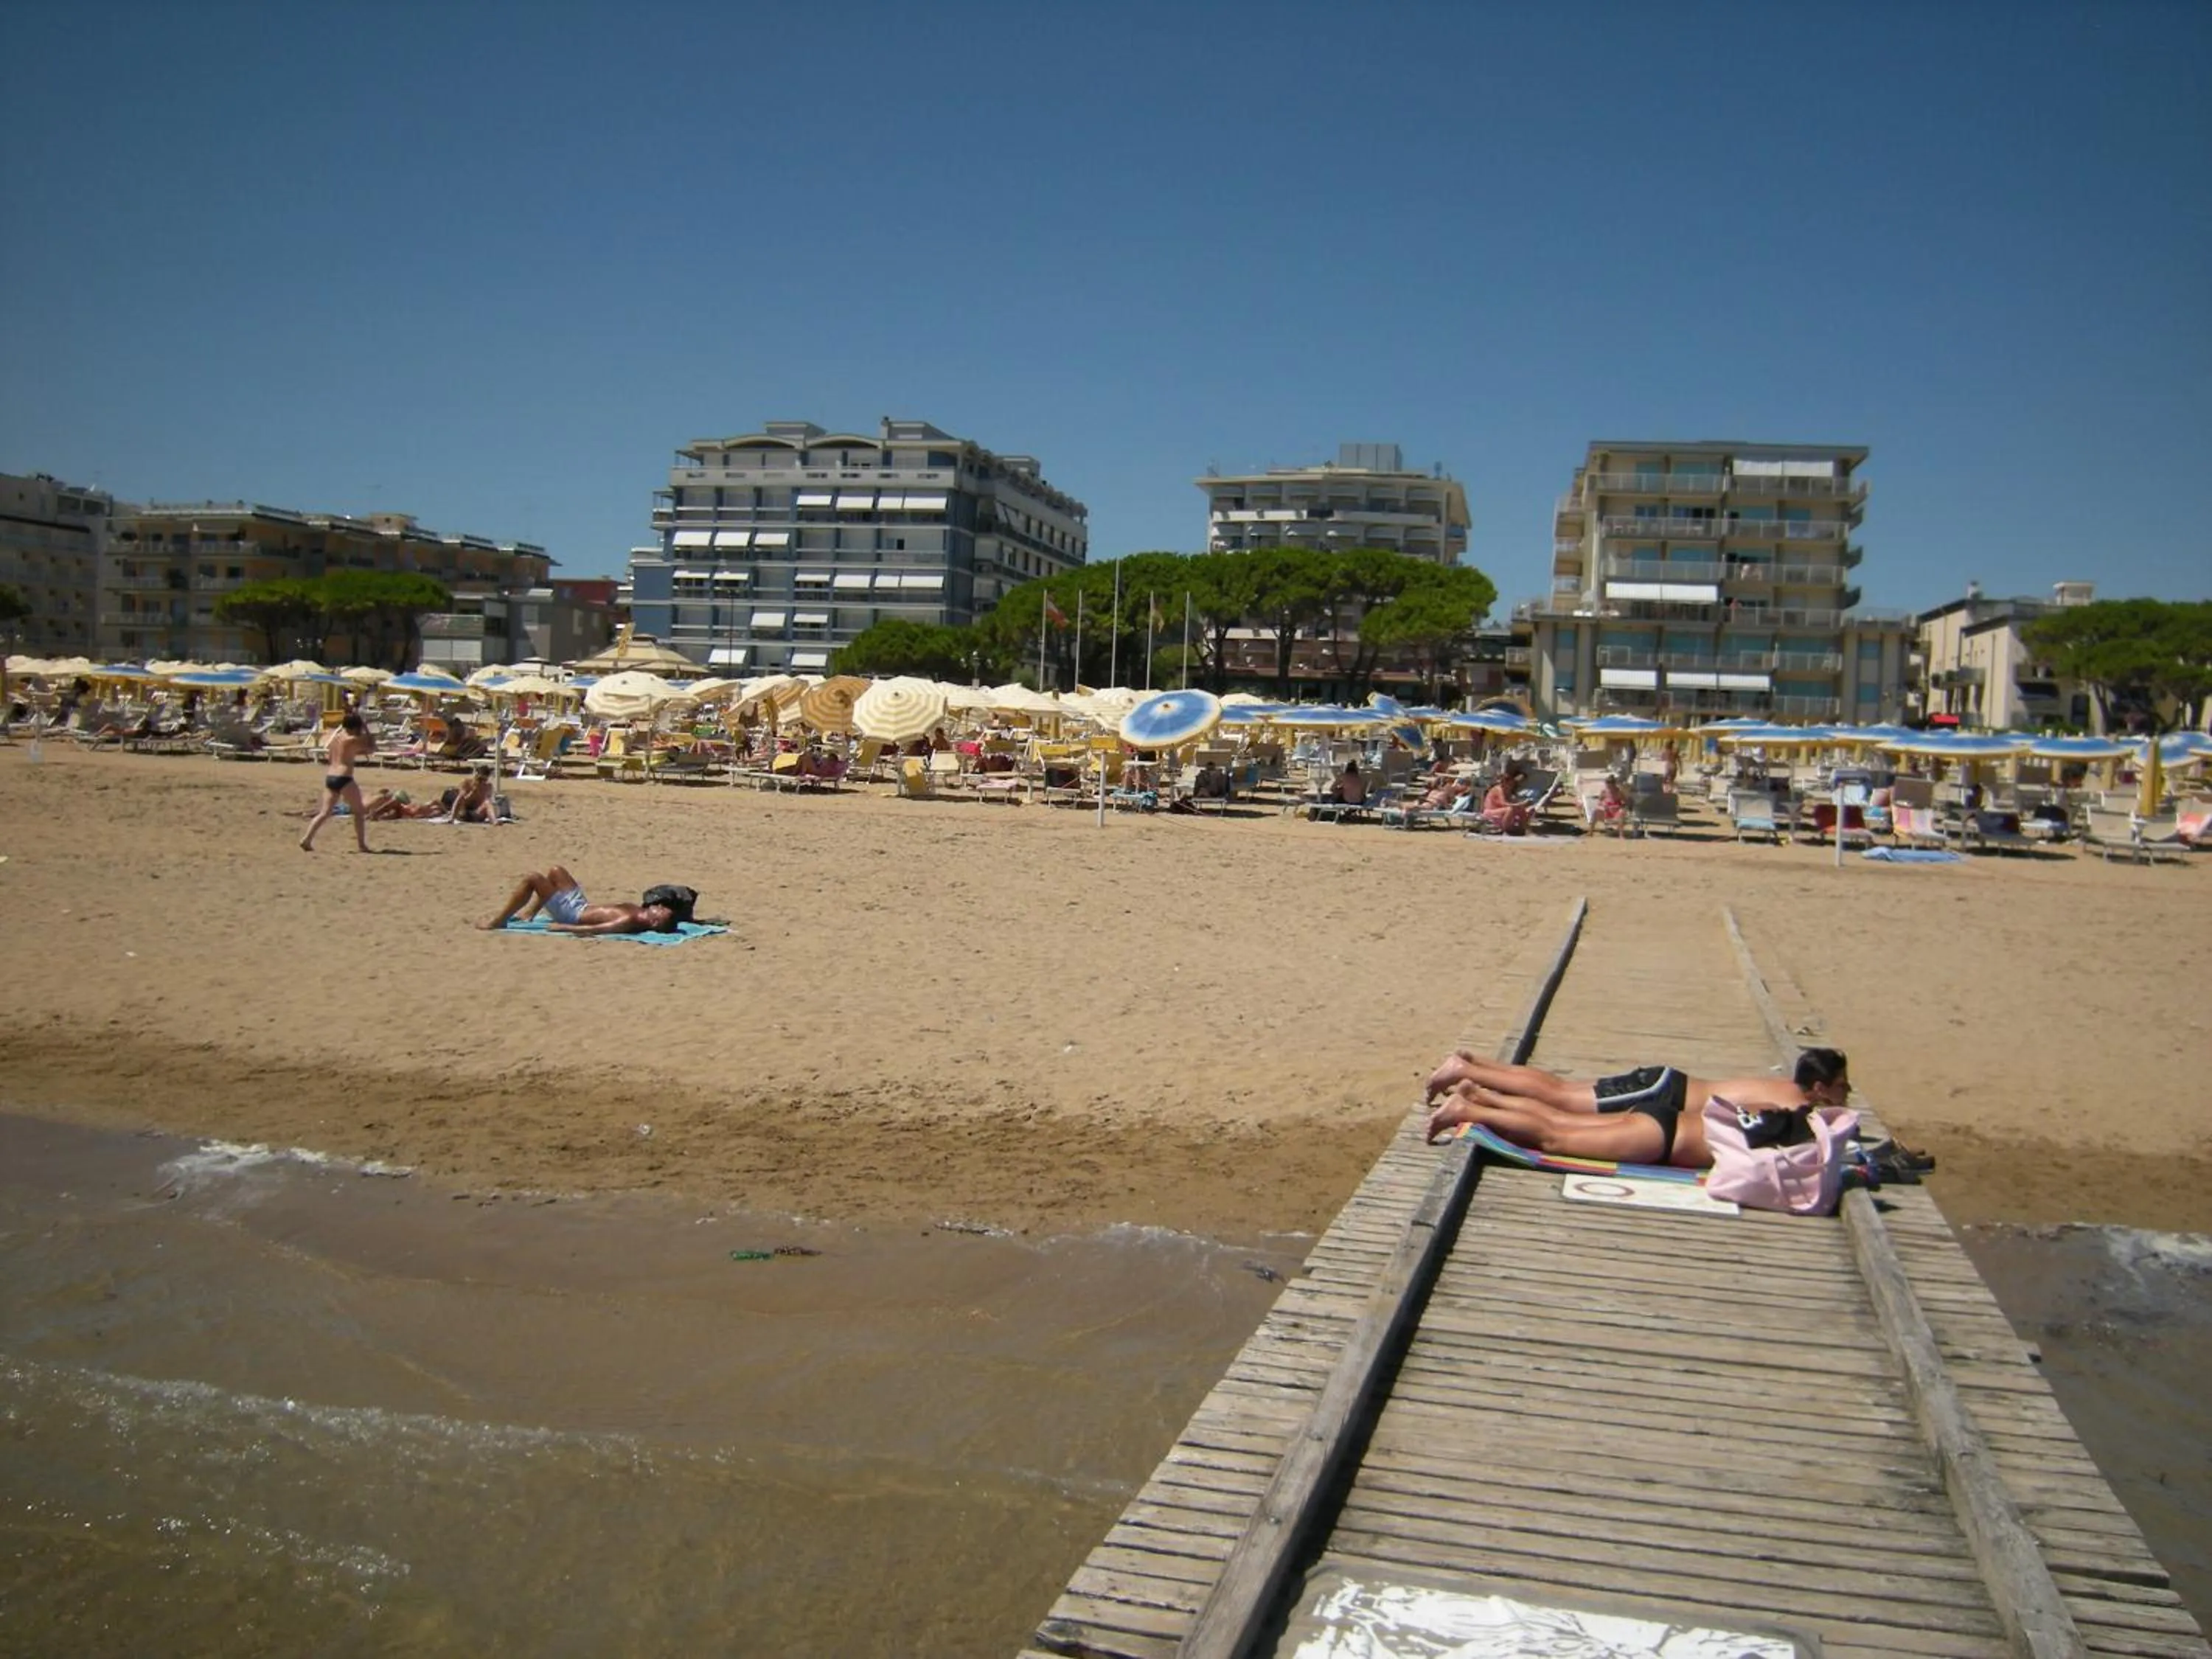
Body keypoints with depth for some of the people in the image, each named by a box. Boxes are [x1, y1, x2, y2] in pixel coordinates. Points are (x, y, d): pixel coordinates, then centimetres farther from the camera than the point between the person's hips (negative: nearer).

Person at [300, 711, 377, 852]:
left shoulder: (334, 737, 13)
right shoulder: (352, 740, -7)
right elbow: (372, 748, 0)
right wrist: (366, 729, 4)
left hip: (330, 777, 7)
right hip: (344, 778, -7)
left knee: (325, 812, 11)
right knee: (359, 812, 6)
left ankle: (306, 839, 1)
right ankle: (361, 845, 5)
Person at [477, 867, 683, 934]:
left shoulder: (629, 922, -35)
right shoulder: (636, 911, -11)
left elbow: (593, 930, -37)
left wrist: (561, 928, -31)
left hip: (571, 914, -8)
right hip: (581, 905, 8)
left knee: (531, 880, -10)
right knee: (555, 871, 25)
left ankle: (498, 922, 5)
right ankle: (528, 912, 36)